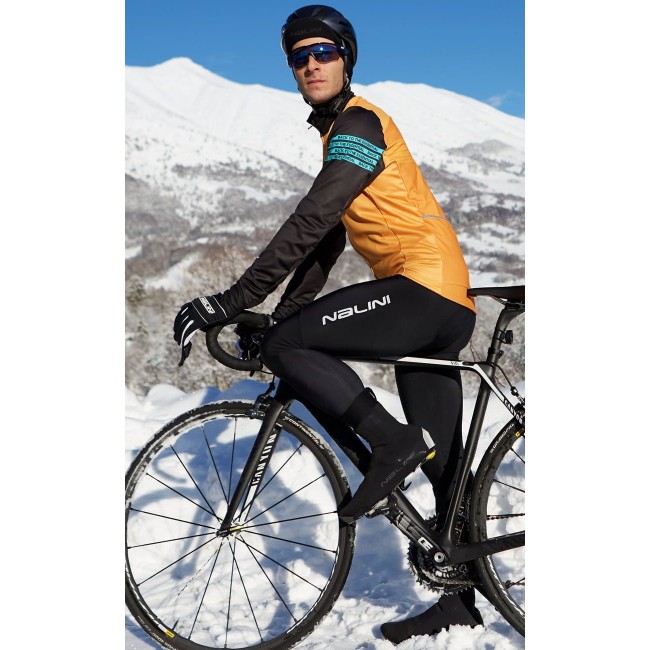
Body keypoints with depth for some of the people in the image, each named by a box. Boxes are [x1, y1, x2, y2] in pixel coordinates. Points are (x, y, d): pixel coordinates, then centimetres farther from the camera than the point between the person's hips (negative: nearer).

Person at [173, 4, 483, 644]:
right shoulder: (340, 133, 24)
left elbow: (307, 224, -20)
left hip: (423, 285, -10)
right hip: (448, 306, 10)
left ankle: (394, 443, -14)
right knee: (442, 462, 12)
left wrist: (231, 300, -22)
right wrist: (281, 313, 15)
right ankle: (460, 599, 23)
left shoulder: (358, 123, -7)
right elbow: (326, 239, 23)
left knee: (286, 345, -15)